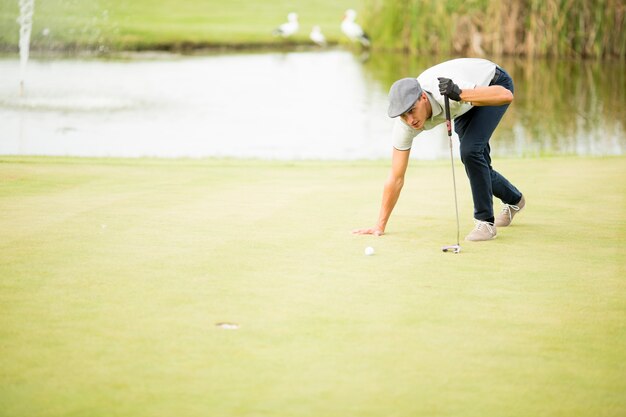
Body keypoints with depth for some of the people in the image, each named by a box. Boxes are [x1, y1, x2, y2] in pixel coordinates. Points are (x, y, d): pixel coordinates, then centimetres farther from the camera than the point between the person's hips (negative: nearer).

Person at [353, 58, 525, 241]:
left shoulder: (446, 94, -45)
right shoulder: (405, 123, -27)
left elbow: (506, 95, -51)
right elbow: (396, 178, -19)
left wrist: (460, 94, -62)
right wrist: (380, 225, -18)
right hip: (466, 108, 6)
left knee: (470, 150, -25)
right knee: (477, 165, 9)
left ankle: (486, 222, -11)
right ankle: (513, 201, 41)